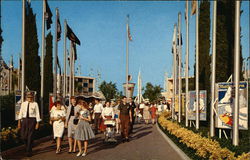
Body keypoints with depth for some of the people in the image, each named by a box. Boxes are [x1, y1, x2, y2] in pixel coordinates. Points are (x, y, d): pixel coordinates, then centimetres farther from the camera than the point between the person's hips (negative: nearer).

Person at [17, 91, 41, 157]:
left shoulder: (35, 104, -2)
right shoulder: (23, 104, 7)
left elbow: (37, 114, -2)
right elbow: (21, 113, 8)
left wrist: (37, 123, -5)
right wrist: (19, 122, 4)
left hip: (32, 120, -3)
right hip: (24, 120, 3)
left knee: (30, 136, -1)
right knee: (23, 136, 2)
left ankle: (29, 151, 10)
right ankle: (28, 146, 32)